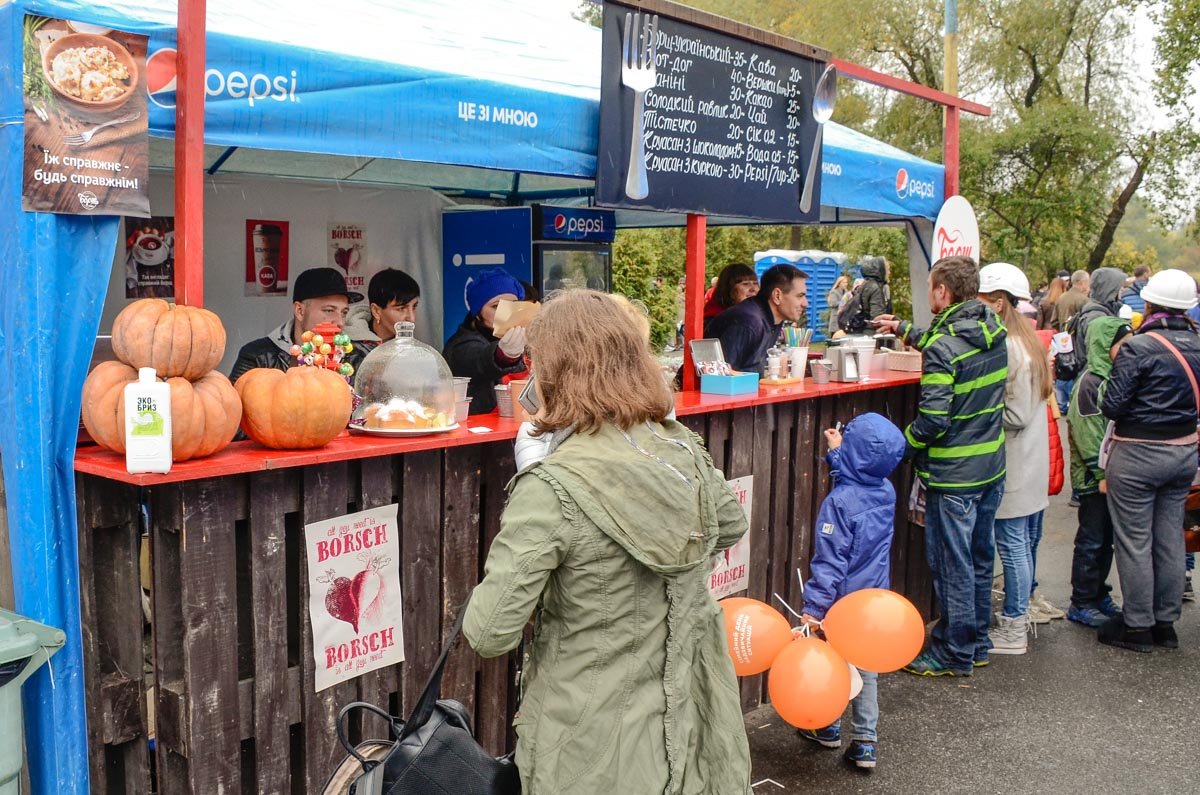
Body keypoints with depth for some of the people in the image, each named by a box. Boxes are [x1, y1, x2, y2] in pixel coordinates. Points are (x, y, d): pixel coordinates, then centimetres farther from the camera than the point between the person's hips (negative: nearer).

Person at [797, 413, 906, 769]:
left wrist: (814, 607, -22)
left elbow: (830, 561, -24)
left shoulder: (840, 502, -24)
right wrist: (838, 453, 28)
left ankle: (828, 728, 33)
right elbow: (856, 473, 20)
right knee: (866, 667, 14)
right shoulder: (886, 491, -5)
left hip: (842, 602, -6)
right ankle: (865, 742, 17)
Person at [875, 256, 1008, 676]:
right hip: (991, 467, 8)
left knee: (952, 563, 4)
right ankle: (976, 642, 32)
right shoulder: (993, 328, 3)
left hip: (953, 472, -8)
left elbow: (933, 419, -25)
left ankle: (954, 653, 16)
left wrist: (902, 446, -7)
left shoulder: (943, 347, -21)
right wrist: (904, 329, 33)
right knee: (978, 556, 19)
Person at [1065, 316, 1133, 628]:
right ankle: (1080, 604, 10)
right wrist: (1101, 473, -18)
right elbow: (1087, 433, -19)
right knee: (1091, 541, 0)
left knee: (1107, 539, 16)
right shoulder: (1090, 382, -16)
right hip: (1094, 477, -8)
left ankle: (1099, 596, 28)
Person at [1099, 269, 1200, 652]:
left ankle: (1137, 626, 12)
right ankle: (1166, 623, 25)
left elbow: (1113, 405, -16)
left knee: (1134, 542, 3)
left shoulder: (1137, 347, -17)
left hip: (1138, 455, -6)